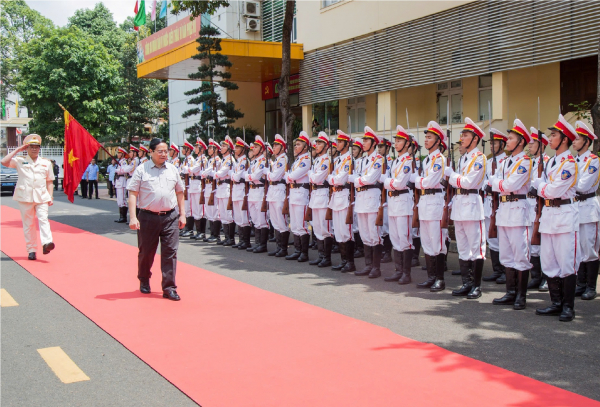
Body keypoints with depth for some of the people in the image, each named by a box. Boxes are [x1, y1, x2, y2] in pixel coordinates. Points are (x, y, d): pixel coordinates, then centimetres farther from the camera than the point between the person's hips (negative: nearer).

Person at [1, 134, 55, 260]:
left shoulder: (46, 163, 12)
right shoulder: (20, 161, 7)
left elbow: (49, 182, 14)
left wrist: (50, 197, 3)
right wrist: (17, 150, -3)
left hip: (41, 197, 1)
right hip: (25, 197, 0)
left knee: (43, 219, -17)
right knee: (28, 224, 2)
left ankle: (46, 243, -30)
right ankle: (31, 250, 6)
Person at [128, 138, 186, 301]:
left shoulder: (173, 170, 9)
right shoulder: (141, 170, -2)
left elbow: (179, 193, 15)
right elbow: (133, 193, -5)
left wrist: (182, 214, 11)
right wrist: (132, 217, -12)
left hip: (170, 216, 2)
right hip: (148, 217, -2)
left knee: (170, 251, -2)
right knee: (146, 251, 11)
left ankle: (169, 288, 3)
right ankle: (144, 281, 34)